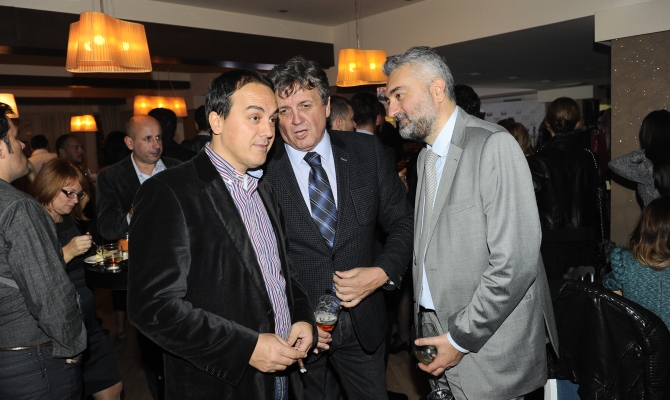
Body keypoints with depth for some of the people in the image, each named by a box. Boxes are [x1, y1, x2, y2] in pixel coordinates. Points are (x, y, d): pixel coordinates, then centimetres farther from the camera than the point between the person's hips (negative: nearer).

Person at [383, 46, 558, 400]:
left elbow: (516, 262, -23)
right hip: (440, 336, 7)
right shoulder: (426, 157, 10)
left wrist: (460, 339, -17)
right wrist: (426, 325, 6)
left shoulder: (494, 146, -17)